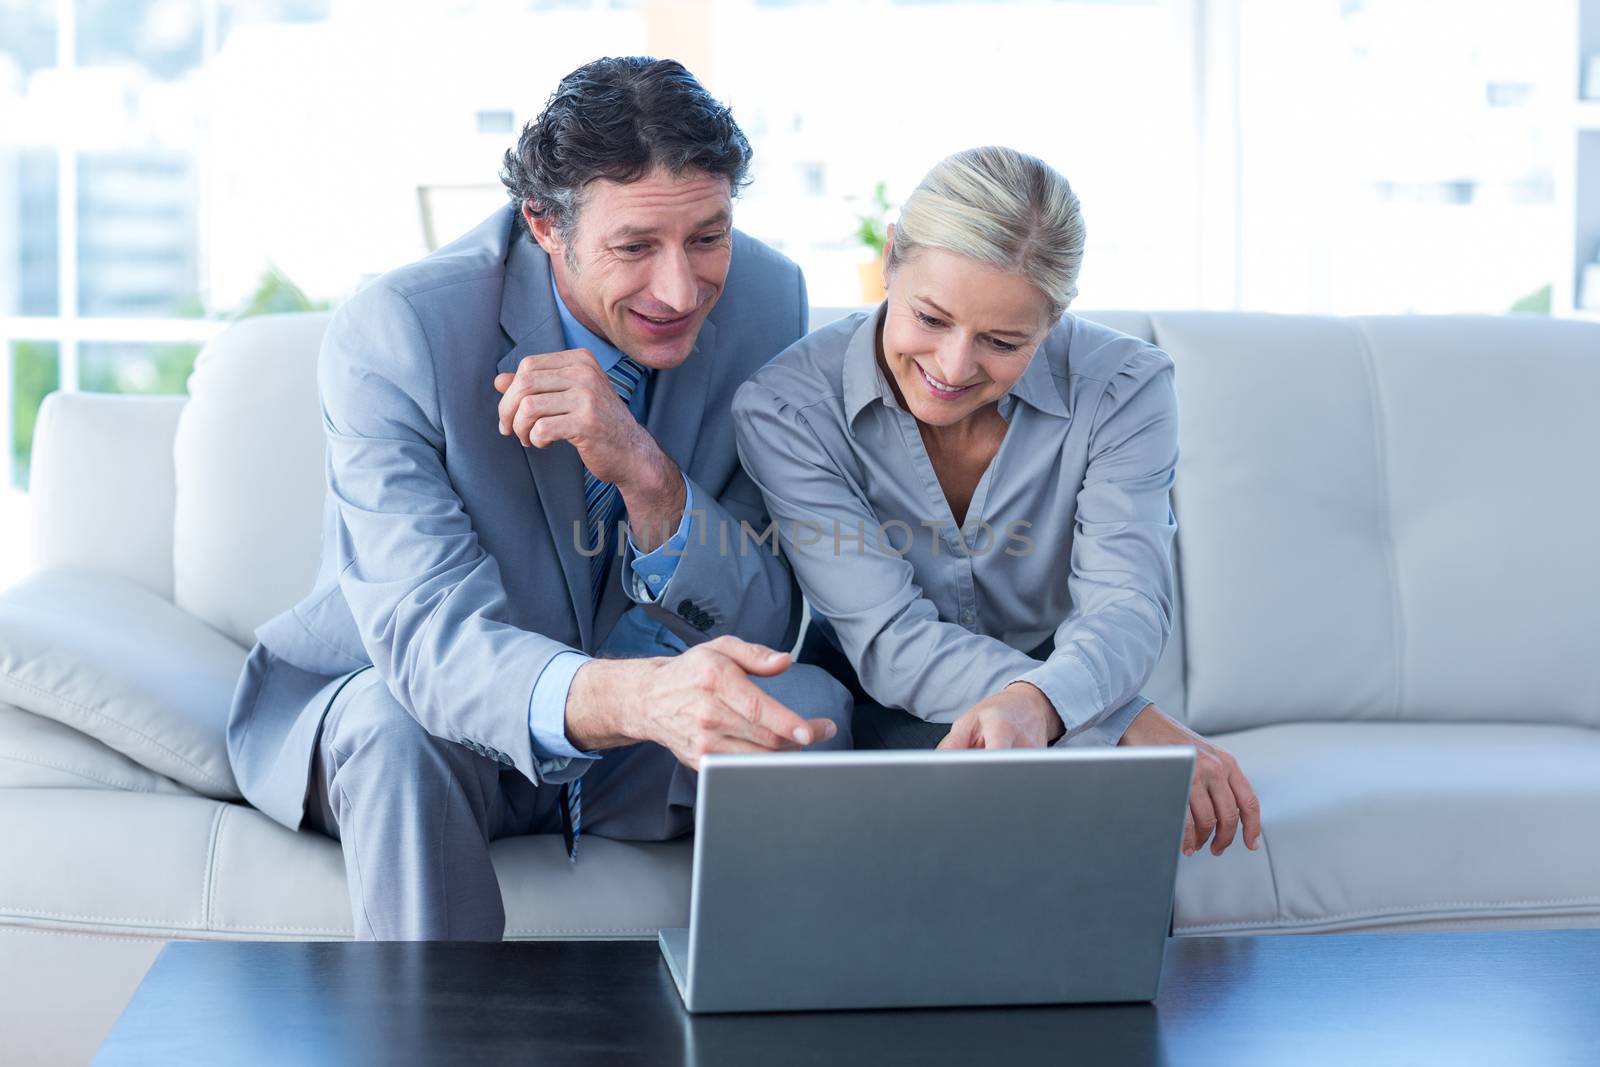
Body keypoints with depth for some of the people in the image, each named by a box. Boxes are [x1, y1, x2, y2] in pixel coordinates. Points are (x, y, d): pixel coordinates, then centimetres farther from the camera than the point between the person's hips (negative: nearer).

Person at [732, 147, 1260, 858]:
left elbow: (1124, 605, -21)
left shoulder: (1121, 390, -11)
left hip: (1066, 711, 2)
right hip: (875, 720, -2)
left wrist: (1035, 702, -47)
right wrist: (1131, 721, -34)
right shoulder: (787, 409, -16)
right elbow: (889, 642, -22)